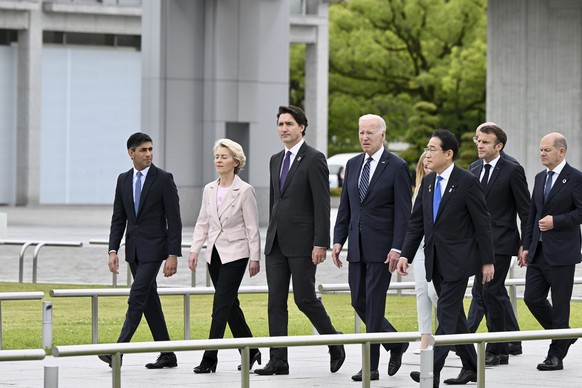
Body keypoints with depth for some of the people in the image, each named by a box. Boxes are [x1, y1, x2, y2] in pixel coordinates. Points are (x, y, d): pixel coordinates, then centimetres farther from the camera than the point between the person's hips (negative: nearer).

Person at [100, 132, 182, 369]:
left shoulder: (164, 179, -6)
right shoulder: (123, 180, 9)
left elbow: (174, 220, -8)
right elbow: (118, 219, 12)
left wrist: (173, 255, -14)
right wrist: (113, 250, 1)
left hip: (153, 248, -6)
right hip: (133, 249, 6)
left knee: (137, 298, -14)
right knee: (149, 301, 9)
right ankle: (167, 355, 15)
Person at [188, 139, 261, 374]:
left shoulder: (244, 191, -9)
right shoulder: (209, 190, 8)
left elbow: (252, 227, -8)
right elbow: (202, 223, 13)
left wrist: (255, 257, -9)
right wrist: (195, 250, 4)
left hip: (235, 255, -6)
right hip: (215, 254, 7)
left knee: (221, 306, -11)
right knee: (230, 305, 12)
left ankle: (210, 358, -11)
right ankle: (250, 351, 24)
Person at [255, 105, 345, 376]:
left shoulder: (314, 159, -8)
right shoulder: (276, 160, 15)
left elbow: (322, 204, -12)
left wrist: (320, 244, -17)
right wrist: (272, 236, 18)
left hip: (301, 242, -7)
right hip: (276, 242, 7)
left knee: (305, 299, -5)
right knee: (276, 302, 3)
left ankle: (335, 345, 17)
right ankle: (278, 361, 4)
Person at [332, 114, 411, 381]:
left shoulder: (397, 167, -6)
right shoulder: (353, 165, 12)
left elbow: (403, 212, -9)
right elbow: (345, 206, 15)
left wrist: (397, 249, -16)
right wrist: (338, 240, 6)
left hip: (381, 247, -6)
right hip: (357, 247, 7)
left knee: (374, 304, -6)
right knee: (359, 303, 8)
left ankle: (371, 366, -2)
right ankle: (395, 344, 28)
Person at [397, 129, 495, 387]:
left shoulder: (467, 182, -11)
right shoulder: (428, 182, 9)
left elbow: (482, 223, -9)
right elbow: (416, 221, 11)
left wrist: (487, 261, -9)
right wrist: (406, 255, 3)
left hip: (458, 259, -7)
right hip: (435, 260, 7)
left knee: (446, 314, -11)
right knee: (454, 315, 12)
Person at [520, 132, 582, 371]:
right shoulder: (540, 178, 14)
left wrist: (556, 221, -17)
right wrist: (526, 246, 11)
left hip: (561, 252, -7)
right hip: (538, 251, 7)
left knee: (560, 304, -1)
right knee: (532, 298, 3)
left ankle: (556, 355, 5)